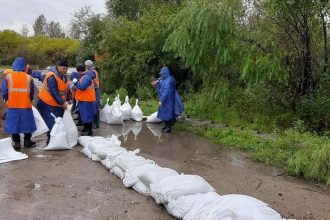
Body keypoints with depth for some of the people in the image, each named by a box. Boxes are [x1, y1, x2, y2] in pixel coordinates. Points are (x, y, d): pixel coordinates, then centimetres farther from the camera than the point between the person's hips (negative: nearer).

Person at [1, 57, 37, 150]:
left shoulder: (7, 77, -6)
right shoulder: (28, 77, -5)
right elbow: (32, 92, 2)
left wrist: (7, 100, 14)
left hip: (12, 105, 0)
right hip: (26, 105, 1)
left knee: (14, 124, 10)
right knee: (26, 123, 15)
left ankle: (17, 143, 13)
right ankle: (27, 141, 25)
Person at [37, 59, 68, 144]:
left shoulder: (63, 76, 8)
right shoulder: (52, 77, -22)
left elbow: (64, 89, 17)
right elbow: (53, 92, -26)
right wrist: (62, 103, -23)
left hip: (58, 105, 9)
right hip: (47, 104, -9)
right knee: (51, 124, -7)